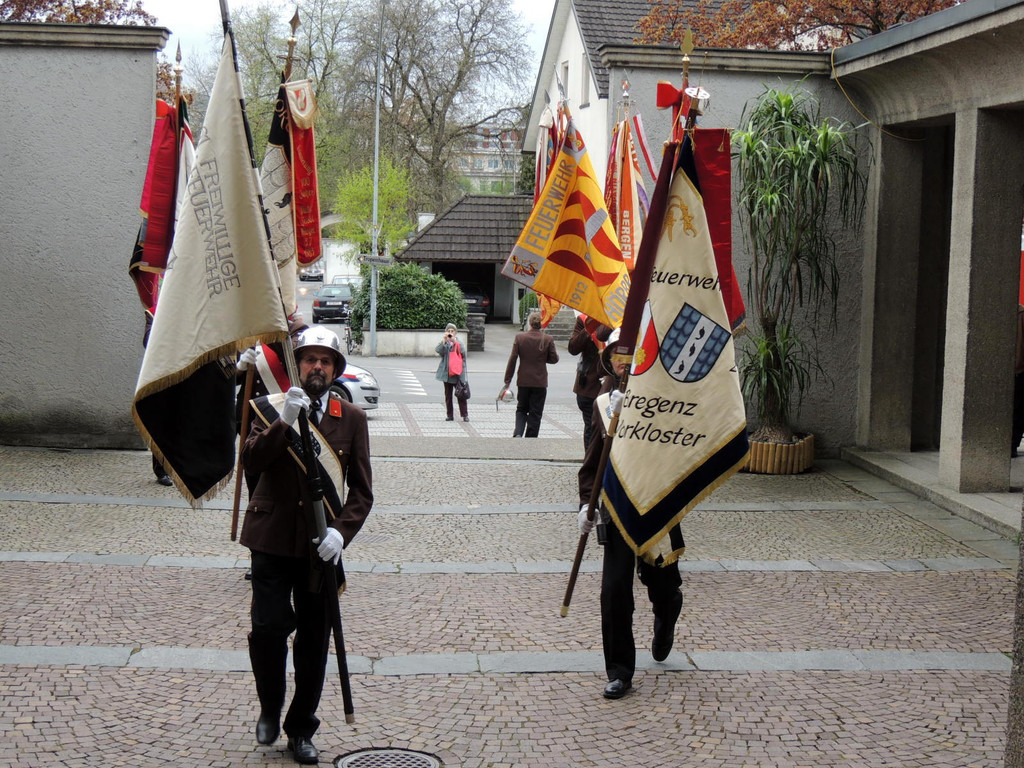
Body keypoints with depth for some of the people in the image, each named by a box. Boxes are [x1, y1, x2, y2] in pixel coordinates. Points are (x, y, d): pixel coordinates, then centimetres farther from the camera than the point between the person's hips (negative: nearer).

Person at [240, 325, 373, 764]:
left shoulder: (351, 419, 4)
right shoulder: (271, 409, 1)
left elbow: (362, 491, 3)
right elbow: (250, 460, -16)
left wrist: (342, 531, -13)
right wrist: (284, 422, -28)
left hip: (321, 546, 2)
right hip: (273, 539, -1)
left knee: (314, 639, 7)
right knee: (269, 626, -11)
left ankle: (301, 730, 24)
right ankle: (270, 709, 17)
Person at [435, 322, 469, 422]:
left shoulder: (459, 342, 5)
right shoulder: (444, 343, 6)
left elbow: (463, 352, -13)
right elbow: (438, 351, -13)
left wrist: (455, 341, -22)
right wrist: (444, 340, -22)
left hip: (458, 373, -2)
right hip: (446, 372, 2)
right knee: (448, 395, 6)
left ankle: (465, 414, 1)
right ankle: (449, 415, 12)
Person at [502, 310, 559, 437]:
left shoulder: (519, 337, -6)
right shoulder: (548, 339, -7)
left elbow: (512, 359, -5)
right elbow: (554, 359, -2)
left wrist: (507, 380, 1)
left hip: (523, 381, 1)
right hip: (540, 382, -1)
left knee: (521, 409, 15)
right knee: (535, 413, 7)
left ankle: (518, 434, -7)